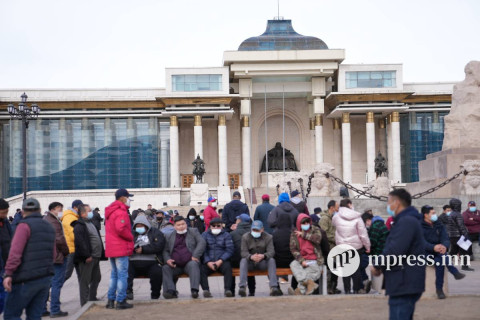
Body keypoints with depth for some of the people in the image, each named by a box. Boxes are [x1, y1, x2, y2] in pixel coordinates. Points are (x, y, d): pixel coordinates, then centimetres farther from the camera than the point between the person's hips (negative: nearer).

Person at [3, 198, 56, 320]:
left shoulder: (25, 225, -8)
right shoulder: (49, 227, 14)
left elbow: (15, 251, -18)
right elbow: (53, 255, 18)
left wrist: (8, 273, -20)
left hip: (26, 279, -7)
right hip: (46, 278, 7)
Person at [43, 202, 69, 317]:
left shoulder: (45, 220, 16)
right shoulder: (54, 222, -15)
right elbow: (59, 240, -21)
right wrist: (66, 252, -7)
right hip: (57, 257, -9)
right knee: (57, 283, -4)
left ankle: (42, 309, 16)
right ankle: (55, 310, -1)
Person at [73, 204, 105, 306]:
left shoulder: (91, 224, 19)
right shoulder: (79, 226, -12)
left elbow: (98, 239, 24)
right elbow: (80, 242, -22)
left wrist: (101, 254, 20)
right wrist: (86, 256, -24)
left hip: (95, 257, 10)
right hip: (87, 259, -10)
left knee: (96, 278, 17)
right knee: (85, 280, -3)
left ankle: (92, 298, 29)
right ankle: (85, 302, 3)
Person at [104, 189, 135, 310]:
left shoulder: (110, 211, 16)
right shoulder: (121, 212, -16)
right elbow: (121, 229, -28)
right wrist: (131, 237, -13)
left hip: (111, 248, 9)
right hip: (121, 249, -9)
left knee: (114, 274, 17)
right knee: (122, 275, -3)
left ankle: (110, 300, 20)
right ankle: (121, 301, -1)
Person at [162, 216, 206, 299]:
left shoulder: (193, 232, 16)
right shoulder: (169, 237, 20)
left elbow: (201, 242, 2)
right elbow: (165, 251, 15)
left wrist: (195, 256, -12)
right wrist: (167, 259, -8)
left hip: (190, 262, -2)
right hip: (175, 266, 2)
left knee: (193, 264, -35)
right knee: (165, 268, -26)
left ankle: (194, 290, -43)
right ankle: (170, 291, -32)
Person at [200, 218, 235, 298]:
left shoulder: (226, 235, 13)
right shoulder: (205, 235, 16)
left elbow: (230, 250, 1)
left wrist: (220, 261, -13)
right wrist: (208, 262, -13)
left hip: (222, 261, -1)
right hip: (208, 262, 1)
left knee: (227, 267, -33)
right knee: (201, 269, -29)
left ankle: (228, 290, -34)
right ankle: (206, 290, -32)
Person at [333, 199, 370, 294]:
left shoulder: (336, 217, -6)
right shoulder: (357, 217, -11)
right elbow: (363, 234, -10)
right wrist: (367, 246, -1)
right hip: (356, 247, -2)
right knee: (356, 268, 10)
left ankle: (347, 290, 11)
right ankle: (356, 289, 14)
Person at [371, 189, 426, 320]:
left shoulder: (406, 222, -17)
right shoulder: (407, 220, 19)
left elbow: (395, 250, -27)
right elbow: (393, 246, 21)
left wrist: (377, 265, -12)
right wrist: (380, 265, 5)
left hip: (404, 285, -11)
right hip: (406, 284, 11)